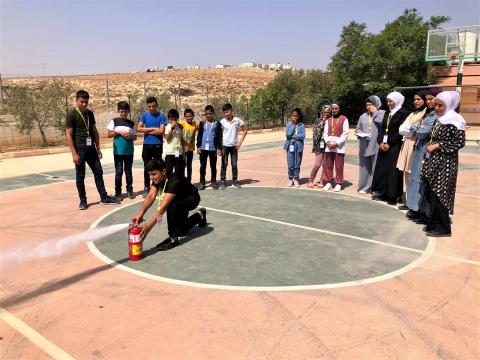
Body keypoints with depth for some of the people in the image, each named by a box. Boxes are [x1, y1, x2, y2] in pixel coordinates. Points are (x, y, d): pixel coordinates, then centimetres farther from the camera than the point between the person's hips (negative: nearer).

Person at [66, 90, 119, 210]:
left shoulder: (90, 113, 10)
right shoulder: (71, 114, -8)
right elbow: (68, 135, -11)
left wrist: (98, 148, 10)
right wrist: (74, 153, -16)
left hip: (91, 148, 6)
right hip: (79, 149, -6)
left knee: (98, 172, 7)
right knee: (80, 176, 3)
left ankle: (104, 198, 14)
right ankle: (83, 200, 14)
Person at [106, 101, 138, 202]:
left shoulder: (131, 123, 9)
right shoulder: (114, 121, 4)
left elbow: (135, 137, 12)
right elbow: (108, 134, 2)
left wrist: (131, 136, -9)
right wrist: (119, 132, -11)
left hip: (129, 151, 2)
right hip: (118, 151, -2)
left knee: (128, 171, 9)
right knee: (118, 172, 1)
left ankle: (130, 190, 18)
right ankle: (118, 193, 6)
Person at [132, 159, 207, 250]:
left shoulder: (175, 181, -40)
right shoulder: (157, 179, -17)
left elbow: (164, 204, -48)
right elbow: (150, 196, -28)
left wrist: (151, 223, -54)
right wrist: (140, 214, -43)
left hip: (192, 199, -8)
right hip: (179, 199, 8)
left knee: (172, 206, -37)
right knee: (181, 231, 14)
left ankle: (173, 238, -20)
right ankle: (200, 216, 40)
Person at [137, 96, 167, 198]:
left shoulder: (161, 116, -3)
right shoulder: (144, 115, 5)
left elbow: (161, 131, -13)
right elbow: (139, 128, -5)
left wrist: (147, 131, -4)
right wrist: (153, 129, -9)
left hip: (157, 145, -2)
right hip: (146, 145, 2)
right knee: (146, 168, 6)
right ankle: (146, 188, 14)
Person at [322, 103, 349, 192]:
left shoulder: (344, 119, 2)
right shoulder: (328, 120, 16)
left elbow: (345, 133, -5)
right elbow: (325, 132, 11)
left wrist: (337, 143, -12)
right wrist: (328, 141, -7)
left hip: (339, 147, -4)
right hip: (329, 146, 4)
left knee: (339, 166, -2)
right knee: (328, 165, 5)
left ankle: (338, 184, 6)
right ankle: (328, 182, 14)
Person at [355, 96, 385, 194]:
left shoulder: (382, 113, 4)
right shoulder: (363, 116, 18)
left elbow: (381, 123, -15)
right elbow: (357, 129, 19)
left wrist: (375, 112, -5)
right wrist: (361, 134, 0)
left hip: (376, 146, -4)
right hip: (364, 146, 5)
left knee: (376, 167, -4)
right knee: (364, 166, 7)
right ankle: (364, 187, 15)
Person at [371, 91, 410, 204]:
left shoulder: (403, 113, -6)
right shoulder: (387, 113, 17)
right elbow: (382, 128, 12)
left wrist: (389, 144, -15)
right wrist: (380, 142, -4)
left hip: (395, 147, -7)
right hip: (384, 145, 7)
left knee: (393, 171, -5)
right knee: (382, 169, 7)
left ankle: (393, 196, 2)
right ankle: (383, 193, 15)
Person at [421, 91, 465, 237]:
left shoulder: (455, 120, -11)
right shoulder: (439, 120, 14)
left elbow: (460, 142, -16)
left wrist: (437, 146, -16)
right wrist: (430, 146, 7)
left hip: (444, 163, -8)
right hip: (434, 161, 8)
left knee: (438, 194, -5)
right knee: (431, 193, 9)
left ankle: (443, 228, 7)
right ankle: (434, 223, 20)